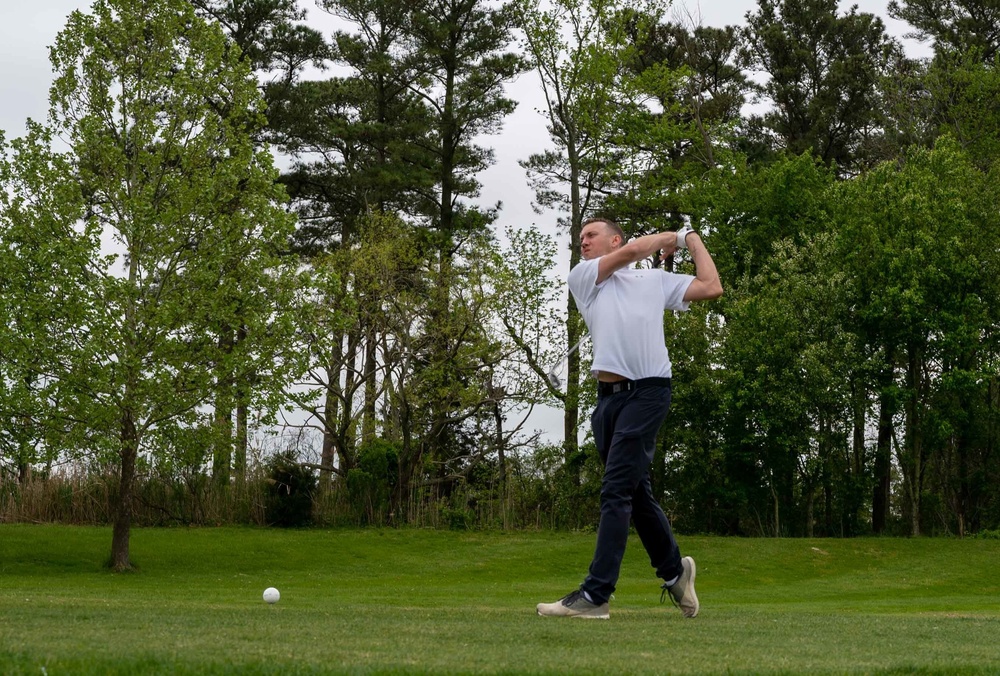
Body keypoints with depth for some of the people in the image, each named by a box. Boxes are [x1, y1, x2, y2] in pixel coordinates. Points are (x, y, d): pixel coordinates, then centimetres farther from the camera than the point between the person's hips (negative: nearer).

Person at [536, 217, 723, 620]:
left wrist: (691, 239, 18)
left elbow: (711, 287, 9)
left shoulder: (656, 280, 15)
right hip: (608, 395, 4)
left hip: (647, 391, -4)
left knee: (616, 492, -12)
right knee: (636, 494, 11)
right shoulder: (581, 277, 17)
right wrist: (670, 237, 18)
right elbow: (631, 251, 5)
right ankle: (674, 570, 30)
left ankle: (595, 594, -17)